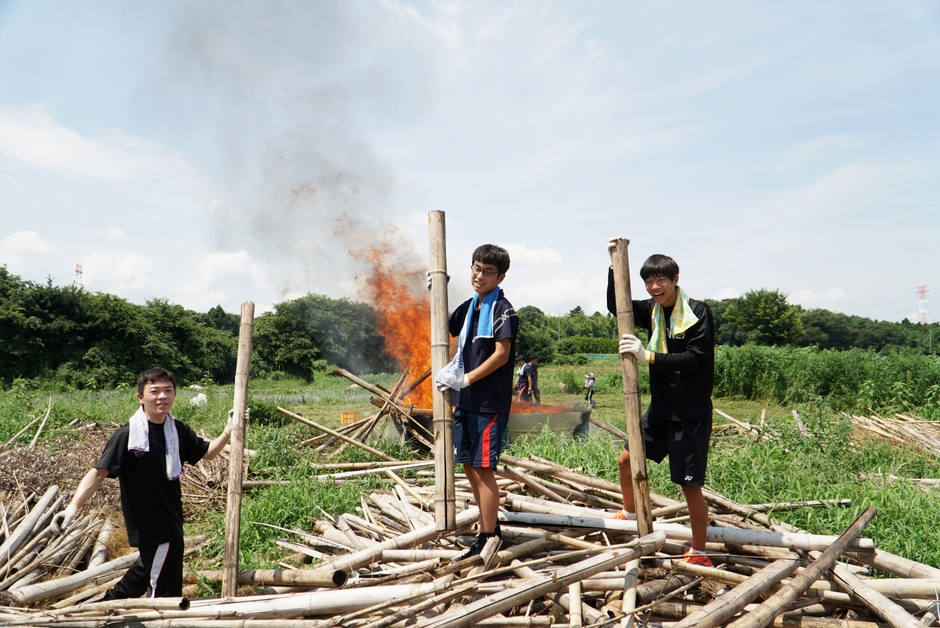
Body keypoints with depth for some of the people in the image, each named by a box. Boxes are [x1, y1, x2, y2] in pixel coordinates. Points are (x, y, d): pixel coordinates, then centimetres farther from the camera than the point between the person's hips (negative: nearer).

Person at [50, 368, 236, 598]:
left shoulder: (178, 430, -1)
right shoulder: (127, 436, -20)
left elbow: (206, 453, 10)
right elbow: (99, 473, -23)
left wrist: (228, 432, -5)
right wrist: (74, 506, -36)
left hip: (171, 520, 7)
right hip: (149, 525, -7)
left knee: (149, 567, 30)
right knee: (164, 590, 3)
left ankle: (111, 600, 54)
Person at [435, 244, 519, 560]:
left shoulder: (502, 309, -9)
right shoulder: (469, 306, 14)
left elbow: (502, 354, -16)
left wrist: (465, 379, -16)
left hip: (490, 401, -8)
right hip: (465, 400, 8)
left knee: (483, 468, -5)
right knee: (470, 466, 12)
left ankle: (487, 540, 5)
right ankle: (490, 529, 27)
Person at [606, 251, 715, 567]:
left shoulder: (698, 312, -15)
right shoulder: (653, 310, 5)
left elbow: (696, 358, -24)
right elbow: (616, 306, 6)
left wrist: (649, 356, -32)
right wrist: (615, 264, -5)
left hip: (691, 413, -7)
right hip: (660, 407, 7)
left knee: (690, 484, -1)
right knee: (627, 459, 13)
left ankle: (699, 553, 17)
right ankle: (630, 514, 38)